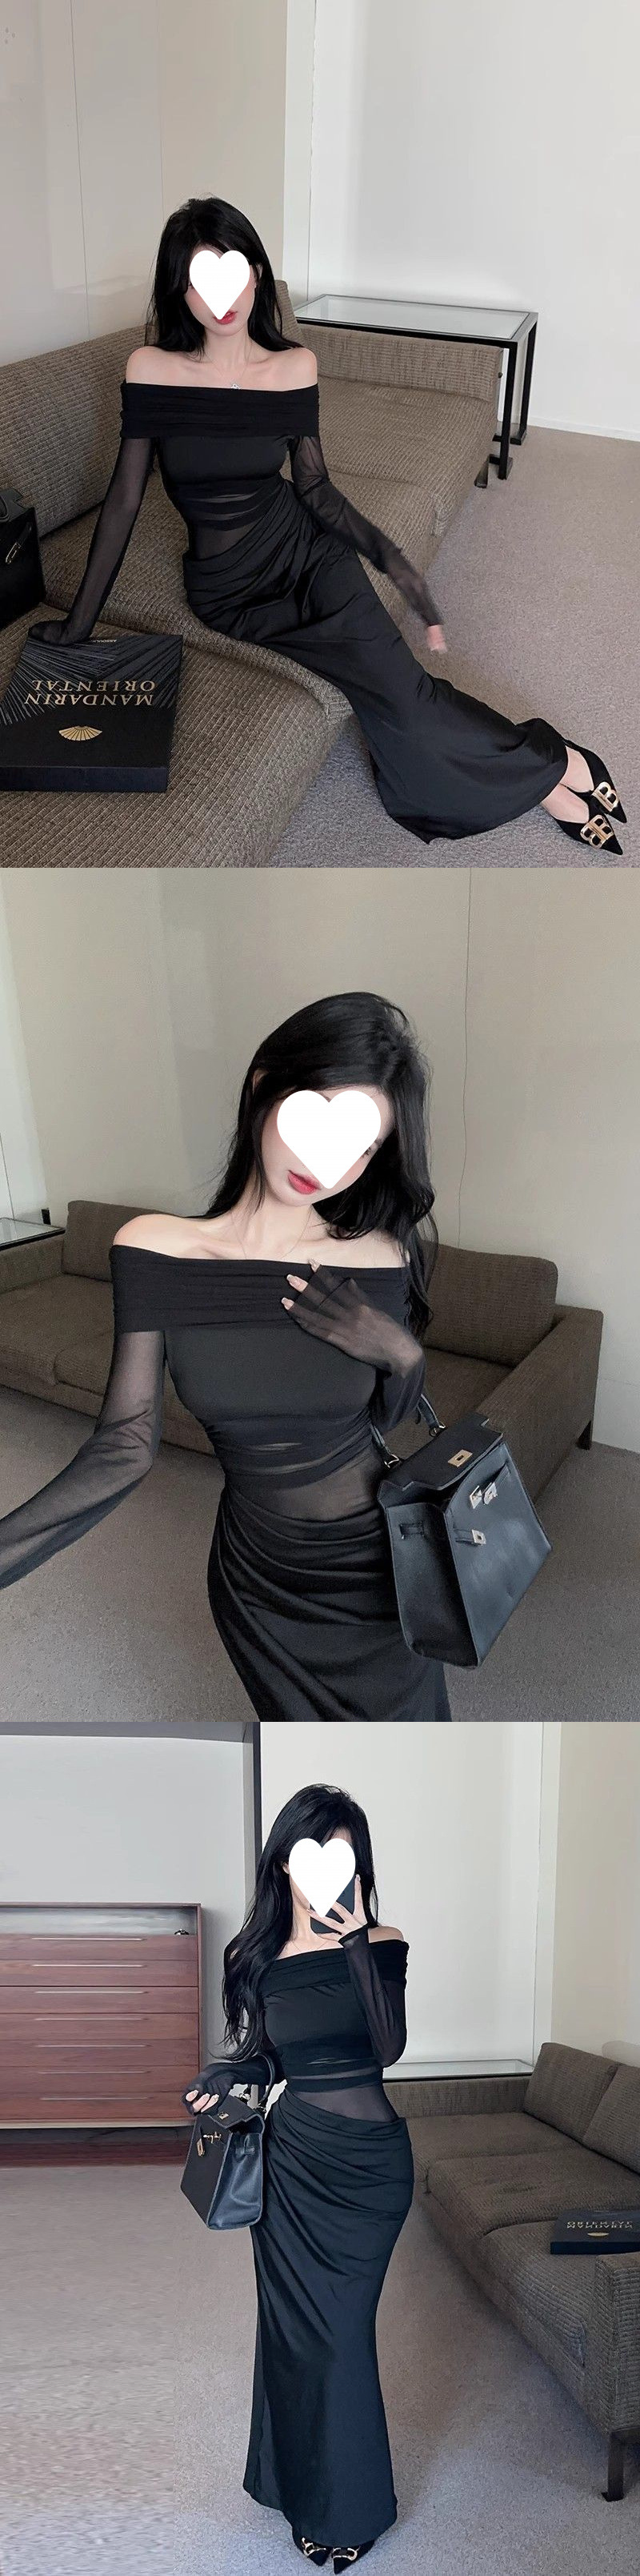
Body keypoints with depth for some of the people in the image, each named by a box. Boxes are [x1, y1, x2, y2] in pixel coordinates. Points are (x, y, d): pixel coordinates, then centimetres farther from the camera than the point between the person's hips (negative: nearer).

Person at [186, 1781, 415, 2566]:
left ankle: (349, 2506, 23)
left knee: (340, 2327, 2)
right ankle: (304, 2482, 34)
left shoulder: (381, 1944, -8)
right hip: (291, 2160, 2)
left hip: (369, 2160, -2)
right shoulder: (255, 1956, -2)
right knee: (294, 2323, 11)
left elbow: (390, 2046, -21)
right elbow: (260, 2056, 9)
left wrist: (358, 1941, -28)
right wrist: (223, 2081, -12)